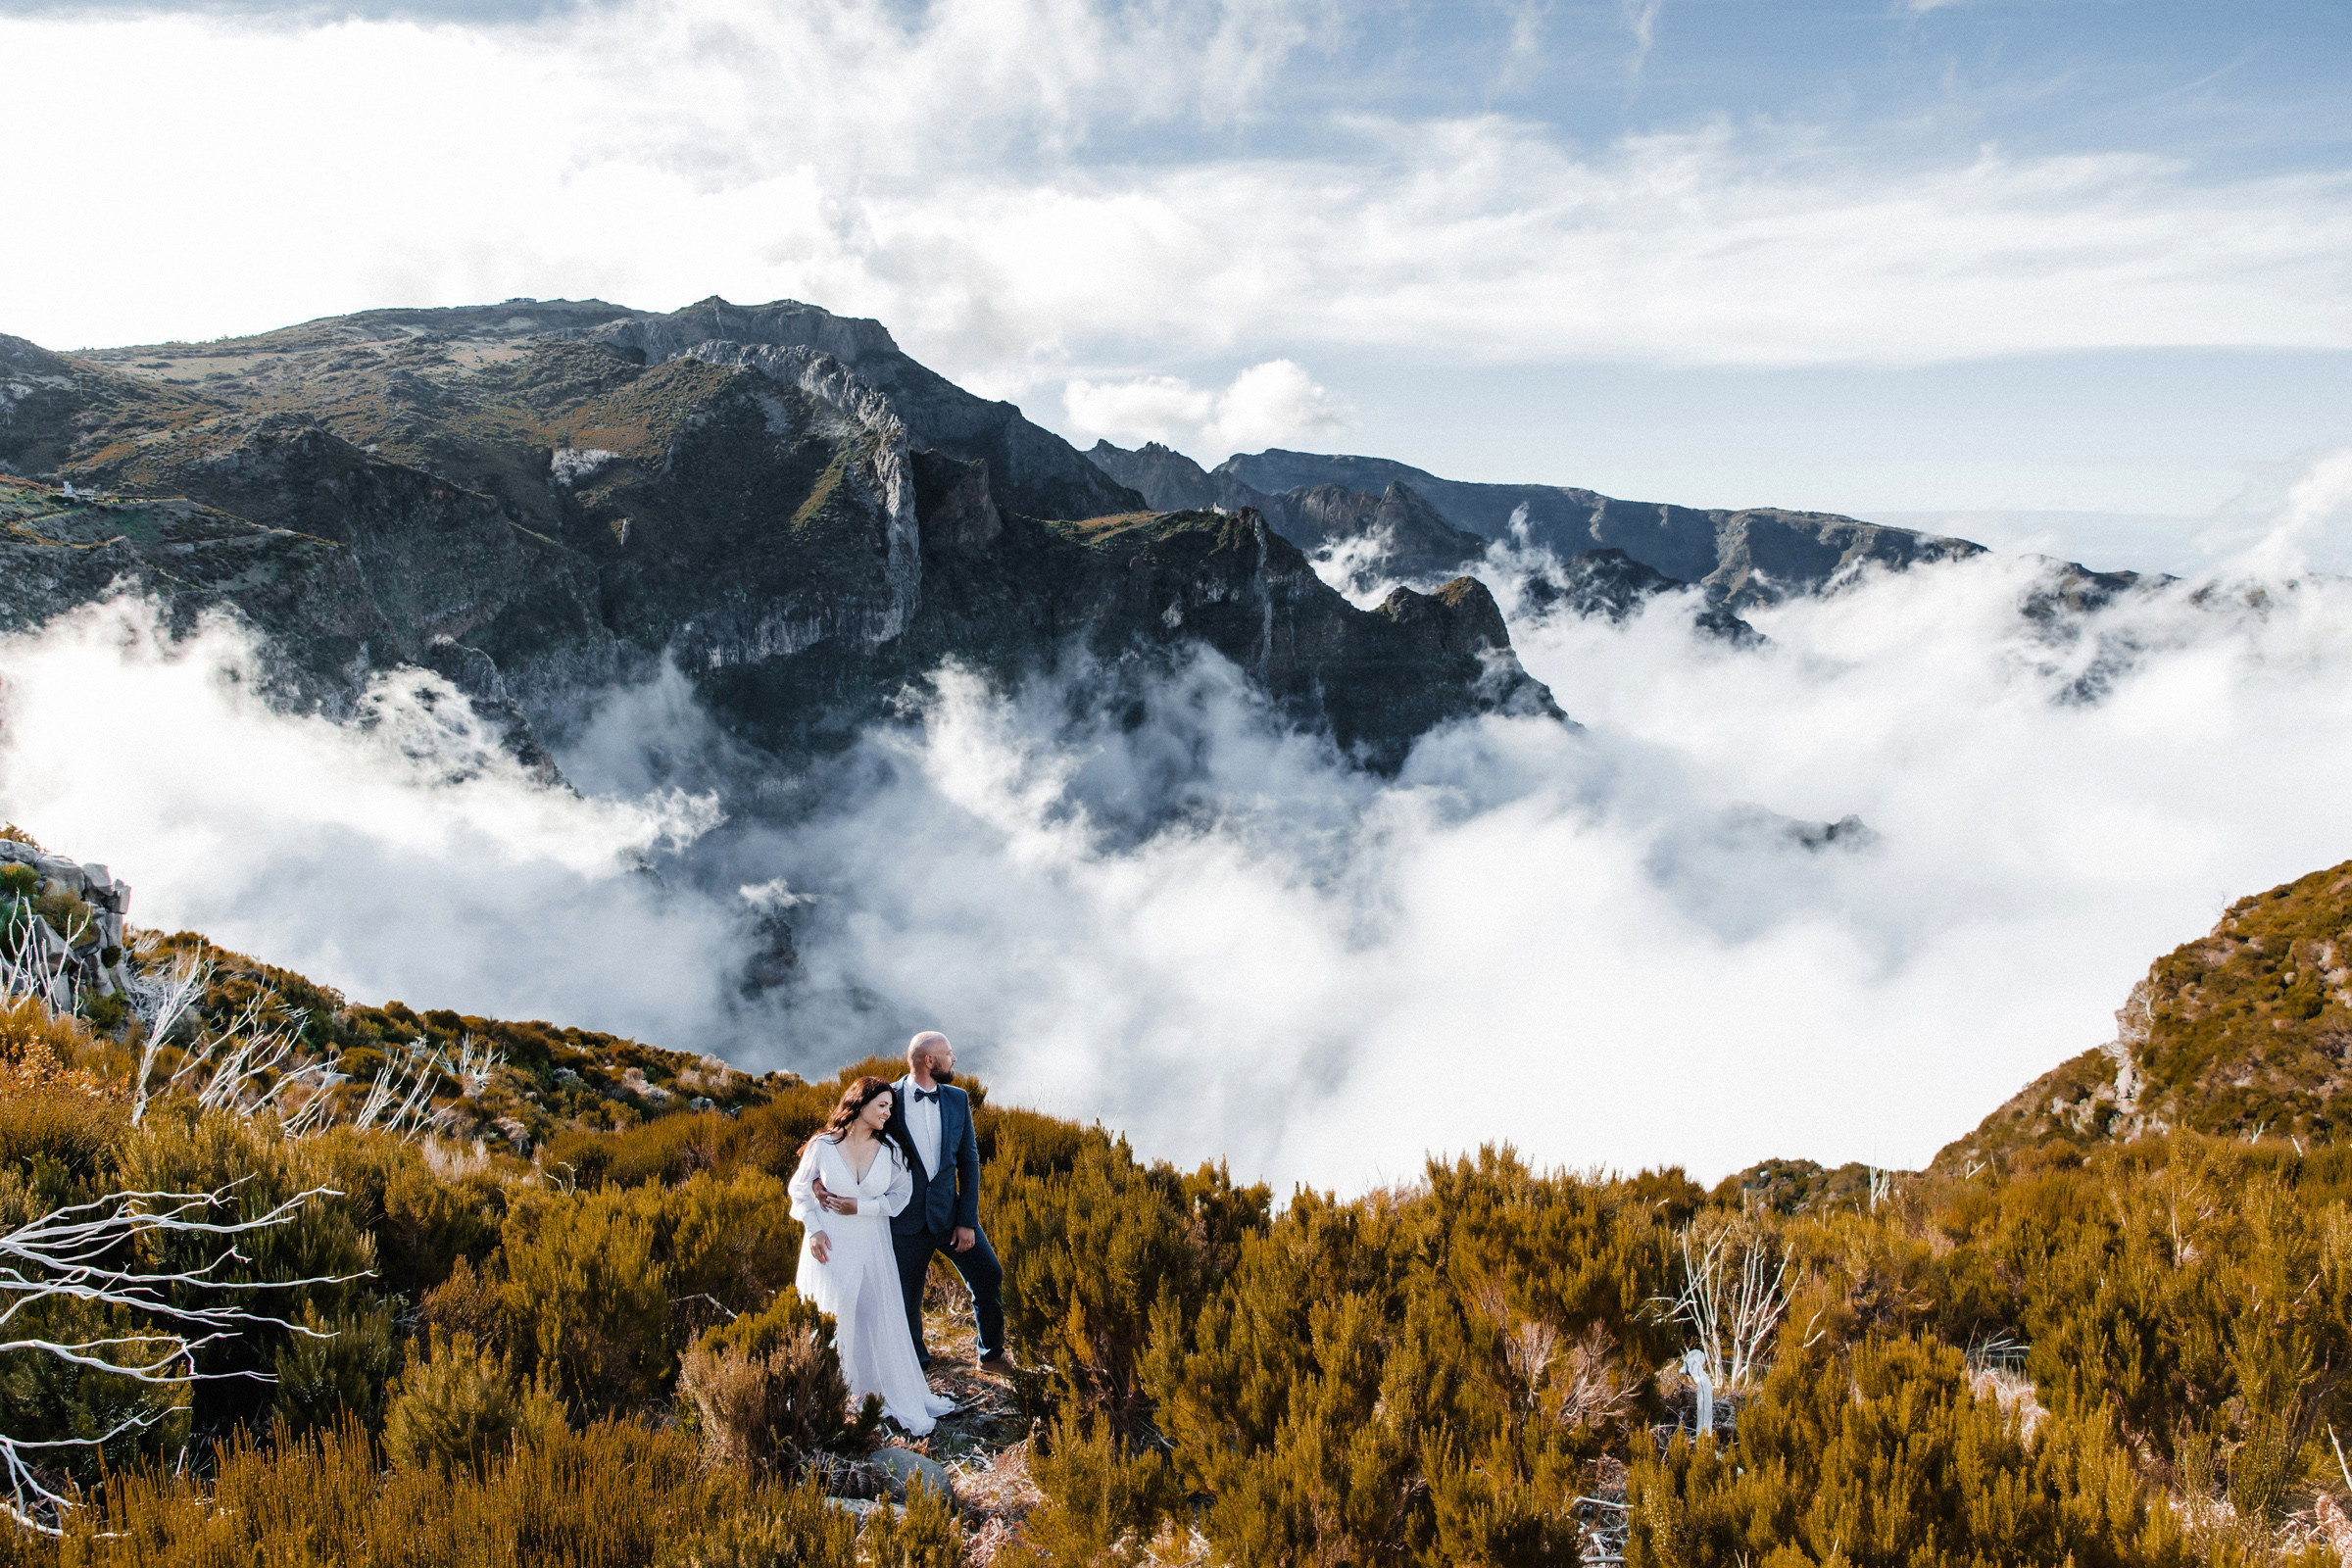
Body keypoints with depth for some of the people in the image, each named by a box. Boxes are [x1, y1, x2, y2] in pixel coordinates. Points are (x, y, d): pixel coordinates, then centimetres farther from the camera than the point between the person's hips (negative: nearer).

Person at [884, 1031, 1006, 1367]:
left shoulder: (957, 1100, 3)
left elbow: (969, 1161, 3)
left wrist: (968, 1220, -3)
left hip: (948, 1211, 3)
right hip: (906, 1219, -3)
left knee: (989, 1274, -3)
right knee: (906, 1300, 5)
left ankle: (991, 1354, 16)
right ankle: (916, 1364, 30)